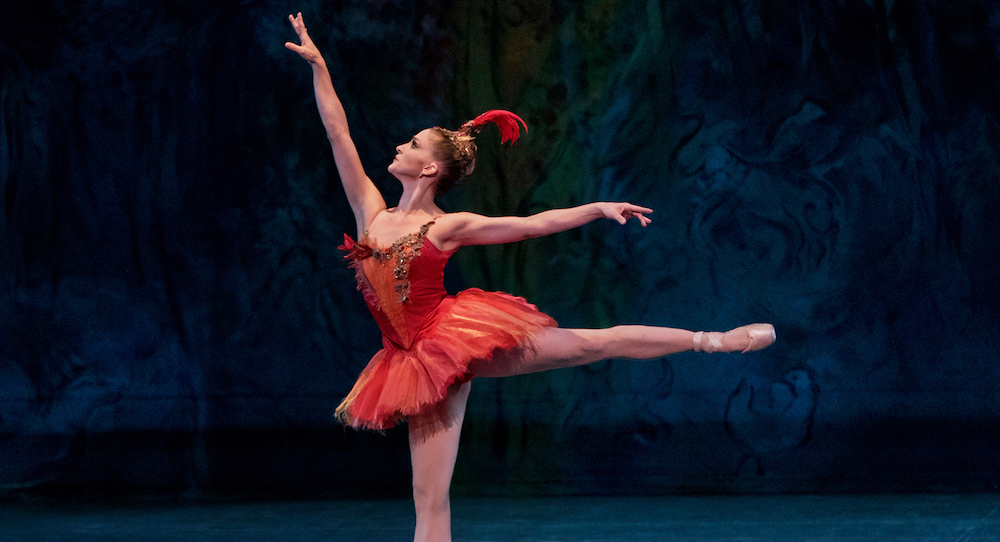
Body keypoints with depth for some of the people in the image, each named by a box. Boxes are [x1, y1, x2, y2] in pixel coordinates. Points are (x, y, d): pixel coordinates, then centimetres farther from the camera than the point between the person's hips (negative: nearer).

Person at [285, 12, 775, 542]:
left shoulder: (448, 227, 0)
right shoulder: (370, 211, 8)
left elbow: (534, 223, 1)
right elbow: (337, 133, 8)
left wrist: (600, 207, -5)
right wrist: (317, 65, 8)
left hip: (459, 337, -3)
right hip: (422, 361, 3)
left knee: (593, 343, -6)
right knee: (429, 497, -1)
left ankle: (712, 339, 3)